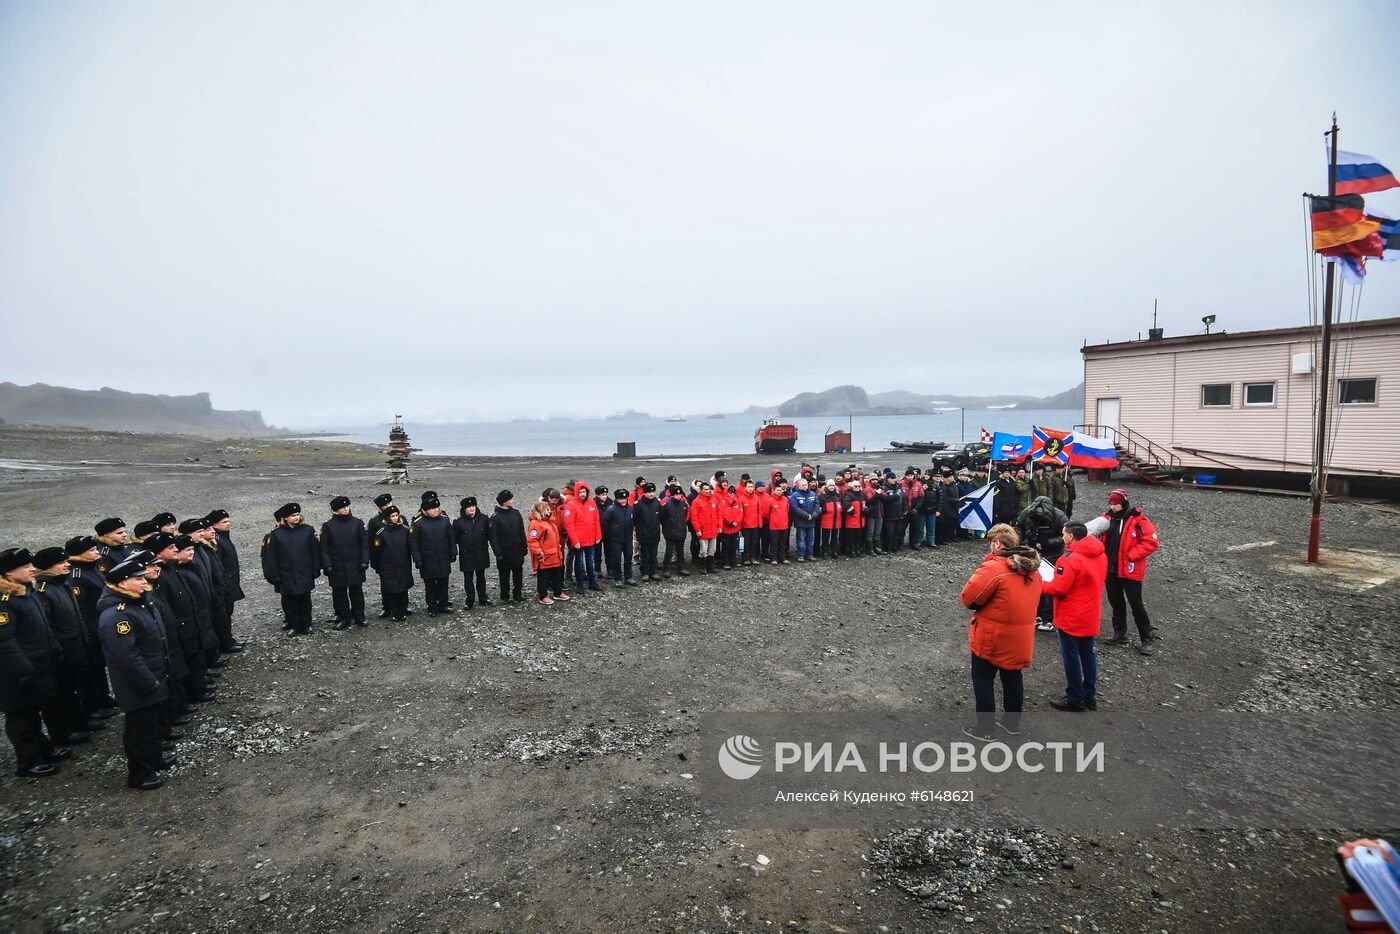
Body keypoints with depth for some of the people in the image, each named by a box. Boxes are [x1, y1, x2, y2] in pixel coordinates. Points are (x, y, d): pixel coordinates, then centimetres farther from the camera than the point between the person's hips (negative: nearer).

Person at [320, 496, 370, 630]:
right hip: (337, 567, 0)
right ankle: (344, 618, 18)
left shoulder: (357, 523, 0)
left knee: (356, 592, 9)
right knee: (339, 594, 6)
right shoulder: (328, 526, -2)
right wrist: (327, 566, -6)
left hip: (355, 566, 1)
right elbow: (324, 548, 0)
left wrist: (364, 561, -3)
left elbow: (364, 543, 2)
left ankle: (359, 617, 21)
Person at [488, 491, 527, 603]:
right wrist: (498, 553, -15)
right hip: (504, 553, -4)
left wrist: (524, 547, 4)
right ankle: (505, 596, 22)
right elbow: (493, 537, -11)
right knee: (504, 575, 8)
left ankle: (517, 594, 25)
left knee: (518, 574, 12)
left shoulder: (516, 513, 2)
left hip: (517, 551, 4)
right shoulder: (495, 517, -11)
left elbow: (522, 532, 7)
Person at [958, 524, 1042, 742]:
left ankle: (984, 728, 14)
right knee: (1013, 678, 22)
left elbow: (968, 597, -22)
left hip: (992, 638, -7)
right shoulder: (1032, 568, 2)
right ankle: (1013, 722, 36)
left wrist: (980, 604, -2)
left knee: (983, 681, 8)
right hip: (1020, 637, 7)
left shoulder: (993, 568, -24)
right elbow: (1018, 597, 11)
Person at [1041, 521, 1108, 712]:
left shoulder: (1070, 559, -23)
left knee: (1071, 656, 4)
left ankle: (1075, 699, 13)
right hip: (1090, 616, 8)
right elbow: (1090, 582, 12)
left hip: (1071, 618, -8)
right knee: (1087, 654, 17)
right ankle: (1090, 696, 26)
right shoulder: (1100, 555, 3)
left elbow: (1058, 588, -22)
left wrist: (1039, 585, -8)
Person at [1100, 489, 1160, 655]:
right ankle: (1120, 634, 29)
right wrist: (1103, 554, 1)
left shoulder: (1137, 520, -14)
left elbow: (1151, 542, -16)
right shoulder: (1107, 518, 3)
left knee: (1136, 604, 1)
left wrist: (1130, 555, -18)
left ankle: (1146, 638, 14)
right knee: (1116, 603, 16)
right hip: (1111, 569, 6)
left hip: (1130, 570, -6)